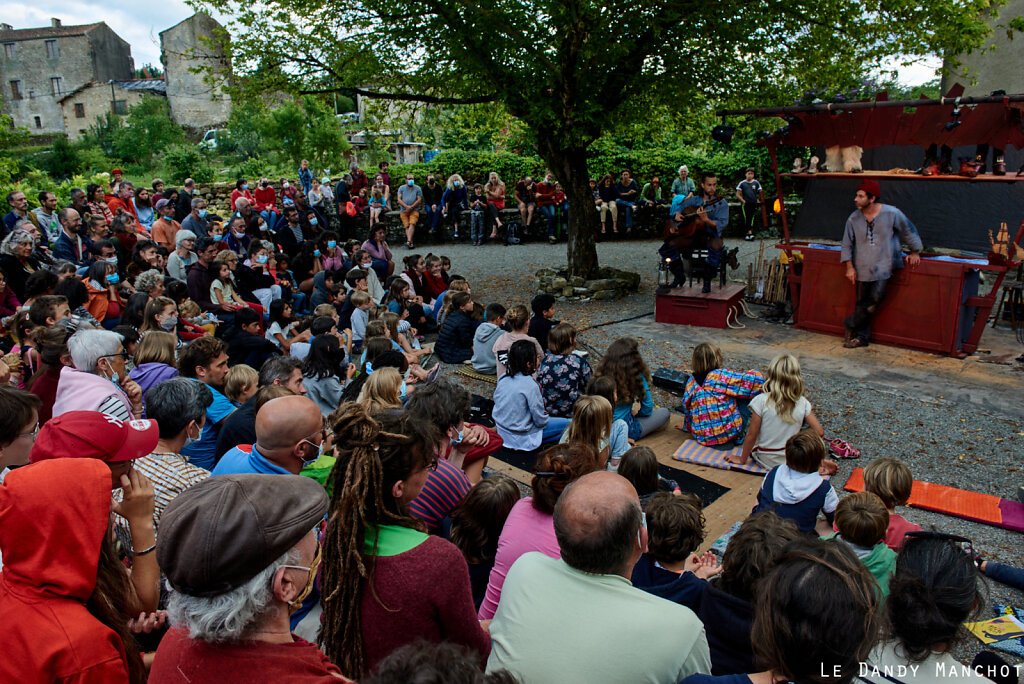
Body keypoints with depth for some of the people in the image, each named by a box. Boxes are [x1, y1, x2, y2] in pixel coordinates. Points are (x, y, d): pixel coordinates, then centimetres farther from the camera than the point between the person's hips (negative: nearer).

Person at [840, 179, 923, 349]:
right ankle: (861, 336, 15)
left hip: (884, 266, -3)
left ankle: (851, 325, -1)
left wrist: (915, 252, 11)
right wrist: (849, 267, 1)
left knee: (875, 299, -18)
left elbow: (909, 231, 9)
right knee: (862, 302, 4)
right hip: (862, 268, 3)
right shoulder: (854, 219, 0)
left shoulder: (892, 213, -7)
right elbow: (847, 244, 8)